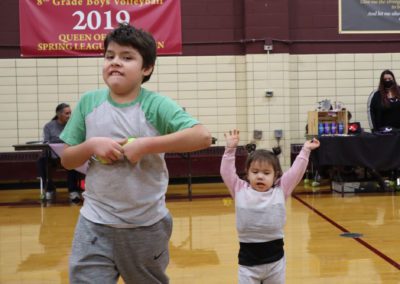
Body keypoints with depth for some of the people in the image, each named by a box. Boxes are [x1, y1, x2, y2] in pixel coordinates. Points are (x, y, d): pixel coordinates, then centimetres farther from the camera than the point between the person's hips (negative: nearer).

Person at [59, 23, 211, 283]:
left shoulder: (156, 105, -12)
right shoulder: (88, 102, -2)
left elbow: (203, 137, -24)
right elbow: (67, 160, 5)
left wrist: (146, 145, -25)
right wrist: (91, 146, -16)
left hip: (146, 225, -1)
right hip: (95, 224, 2)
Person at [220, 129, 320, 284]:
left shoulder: (280, 191, 0)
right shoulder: (240, 190, 0)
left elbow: (296, 172, 0)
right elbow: (227, 172, -4)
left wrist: (305, 151, -1)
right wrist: (230, 149, -9)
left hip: (275, 258, 1)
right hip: (248, 260, -1)